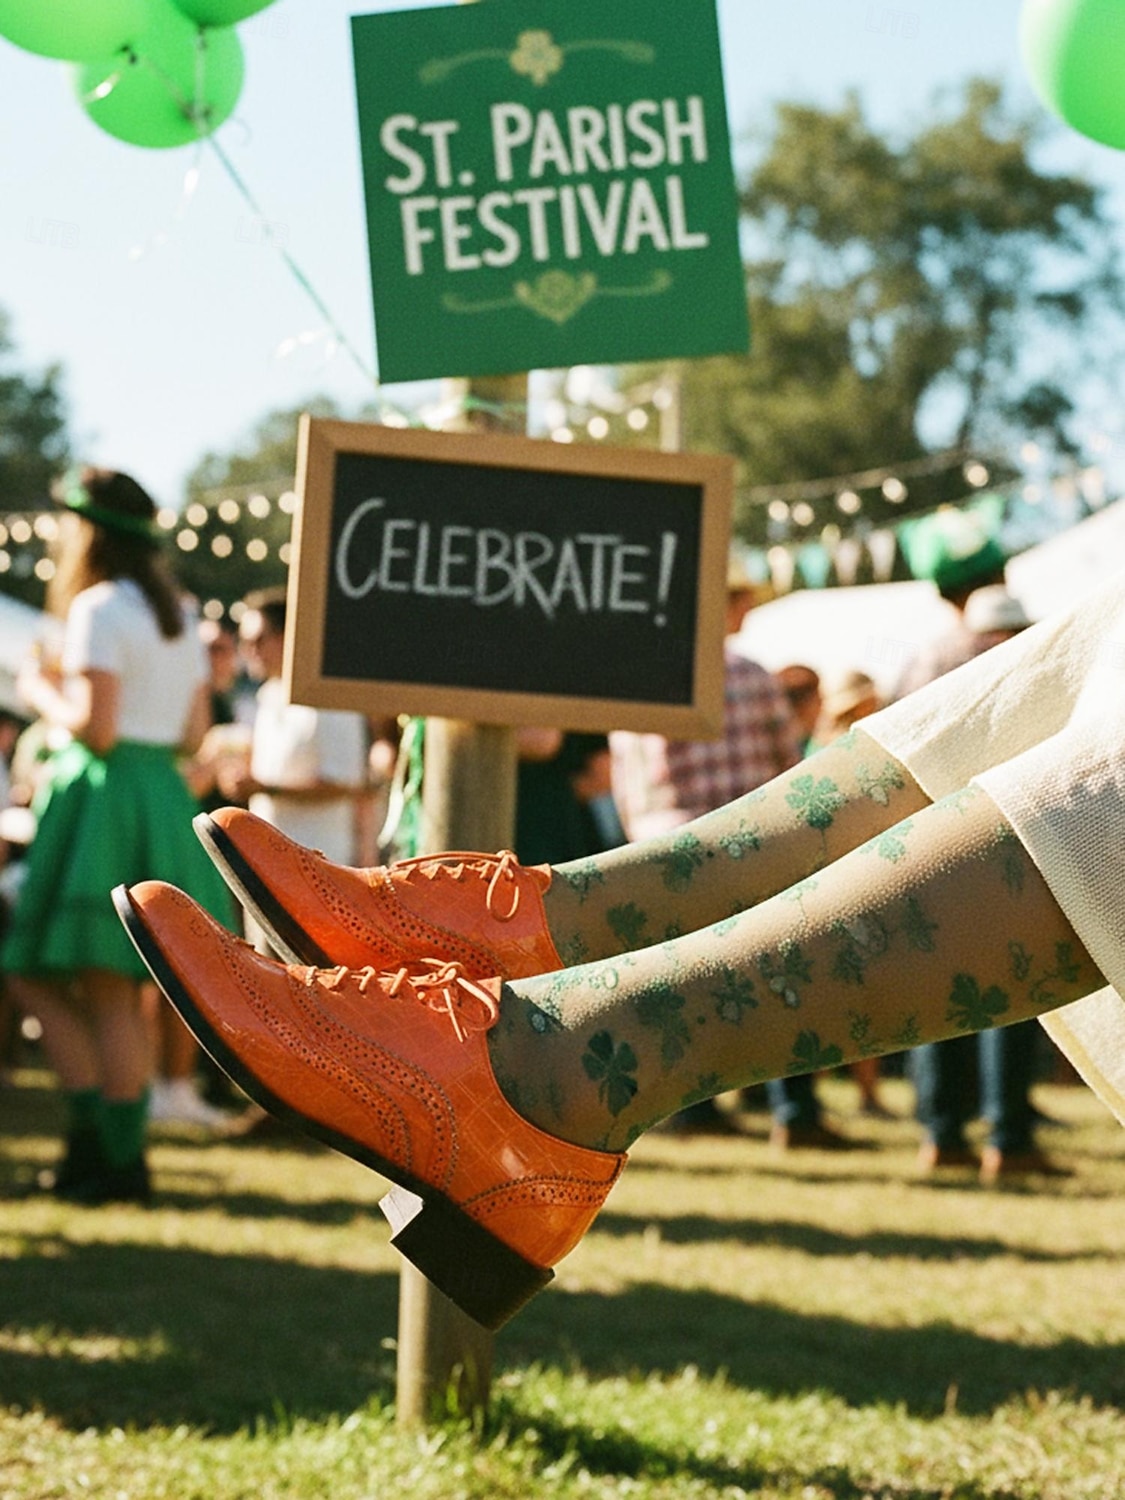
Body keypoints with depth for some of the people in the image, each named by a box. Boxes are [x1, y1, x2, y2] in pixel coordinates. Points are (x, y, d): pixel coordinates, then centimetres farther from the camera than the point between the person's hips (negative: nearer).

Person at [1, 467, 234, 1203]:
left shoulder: (100, 609, -10)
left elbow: (96, 727, -18)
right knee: (121, 996, 10)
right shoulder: (179, 613, 15)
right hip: (165, 799, 8)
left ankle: (116, 1159, -3)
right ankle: (116, 1146, 10)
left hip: (105, 797, -8)